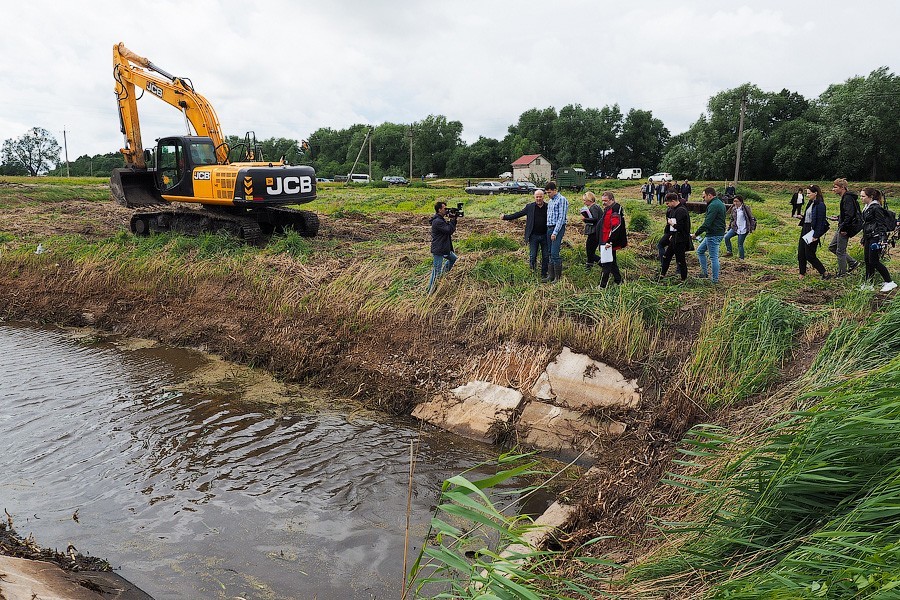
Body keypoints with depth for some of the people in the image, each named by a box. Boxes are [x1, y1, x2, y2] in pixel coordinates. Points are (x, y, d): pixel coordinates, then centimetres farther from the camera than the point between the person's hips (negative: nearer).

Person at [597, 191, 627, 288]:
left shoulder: (615, 209, -17)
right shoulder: (607, 209, 15)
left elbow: (615, 227, -25)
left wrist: (609, 241, -26)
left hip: (610, 243, -11)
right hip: (606, 241, 11)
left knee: (607, 264, -6)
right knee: (612, 262, 19)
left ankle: (603, 285, -2)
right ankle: (618, 281, 29)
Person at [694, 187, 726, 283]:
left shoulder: (713, 205, -19)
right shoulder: (720, 203, 15)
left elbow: (707, 223, -23)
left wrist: (696, 234, -16)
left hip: (713, 235, -11)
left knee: (713, 257, -3)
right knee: (700, 250, 20)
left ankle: (715, 279, 4)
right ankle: (704, 272, 23)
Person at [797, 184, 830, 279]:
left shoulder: (820, 205, -15)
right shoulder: (810, 203, 11)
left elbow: (820, 222, -18)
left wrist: (816, 236, -20)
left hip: (812, 231, -9)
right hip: (805, 229, 9)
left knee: (809, 255, -5)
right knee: (801, 253, 9)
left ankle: (824, 273, 7)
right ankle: (802, 274, 19)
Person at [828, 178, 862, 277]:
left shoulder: (848, 198, -19)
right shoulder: (845, 197, 12)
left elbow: (849, 215, -25)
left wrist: (843, 228, -24)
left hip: (845, 228, -10)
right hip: (842, 227, 10)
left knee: (840, 251, -1)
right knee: (832, 247, 16)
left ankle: (842, 274, 10)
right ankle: (853, 262, 22)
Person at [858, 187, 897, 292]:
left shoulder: (876, 208, -13)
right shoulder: (867, 208, 14)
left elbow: (881, 225, -16)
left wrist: (881, 240, -21)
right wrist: (864, 240, 22)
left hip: (876, 237, -9)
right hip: (868, 238, 9)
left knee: (874, 261, -9)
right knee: (867, 261, 9)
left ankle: (890, 282, 2)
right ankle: (868, 284, 15)